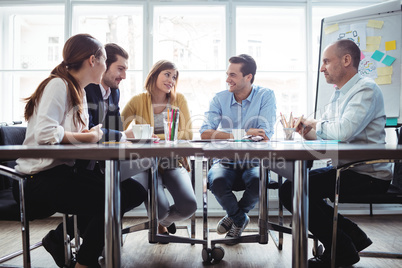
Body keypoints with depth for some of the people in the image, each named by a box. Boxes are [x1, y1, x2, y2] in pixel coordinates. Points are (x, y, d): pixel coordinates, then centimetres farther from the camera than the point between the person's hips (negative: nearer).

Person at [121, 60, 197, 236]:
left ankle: (164, 222, 19)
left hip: (173, 162, 2)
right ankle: (159, 218, 20)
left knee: (189, 206, -20)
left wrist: (157, 137, -17)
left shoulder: (179, 100, 5)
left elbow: (187, 134, -2)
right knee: (160, 210, -23)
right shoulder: (138, 101, 1)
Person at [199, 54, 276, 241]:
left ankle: (234, 215, 5)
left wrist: (228, 135, -20)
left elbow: (265, 135, -16)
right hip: (225, 161, 1)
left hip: (254, 162, -1)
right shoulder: (220, 98, 1)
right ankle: (240, 218, 5)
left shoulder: (266, 96, -4)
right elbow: (205, 133, -13)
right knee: (216, 181, -30)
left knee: (259, 181, -32)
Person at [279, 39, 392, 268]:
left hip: (367, 175, -9)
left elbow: (344, 131, -31)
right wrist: (306, 130, -6)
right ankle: (353, 237, 13)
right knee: (292, 186, 8)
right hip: (344, 169, 9)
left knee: (292, 191, -18)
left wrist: (315, 124, -12)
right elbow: (324, 135, 16)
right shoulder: (339, 94, 15)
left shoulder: (366, 89, -15)